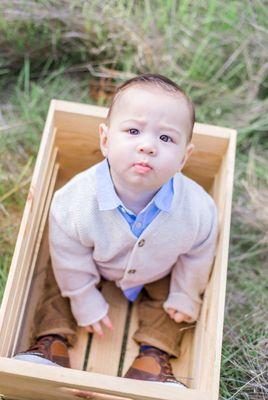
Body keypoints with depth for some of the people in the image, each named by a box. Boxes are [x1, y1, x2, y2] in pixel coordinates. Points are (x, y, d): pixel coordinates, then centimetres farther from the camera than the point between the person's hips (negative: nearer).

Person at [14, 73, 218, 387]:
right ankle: (53, 341, 16)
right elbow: (70, 259, -19)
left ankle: (154, 354, 15)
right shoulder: (74, 202, -40)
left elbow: (198, 255, -13)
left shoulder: (198, 209, -38)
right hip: (93, 265, 0)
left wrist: (186, 295, 0)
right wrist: (85, 302, -7)